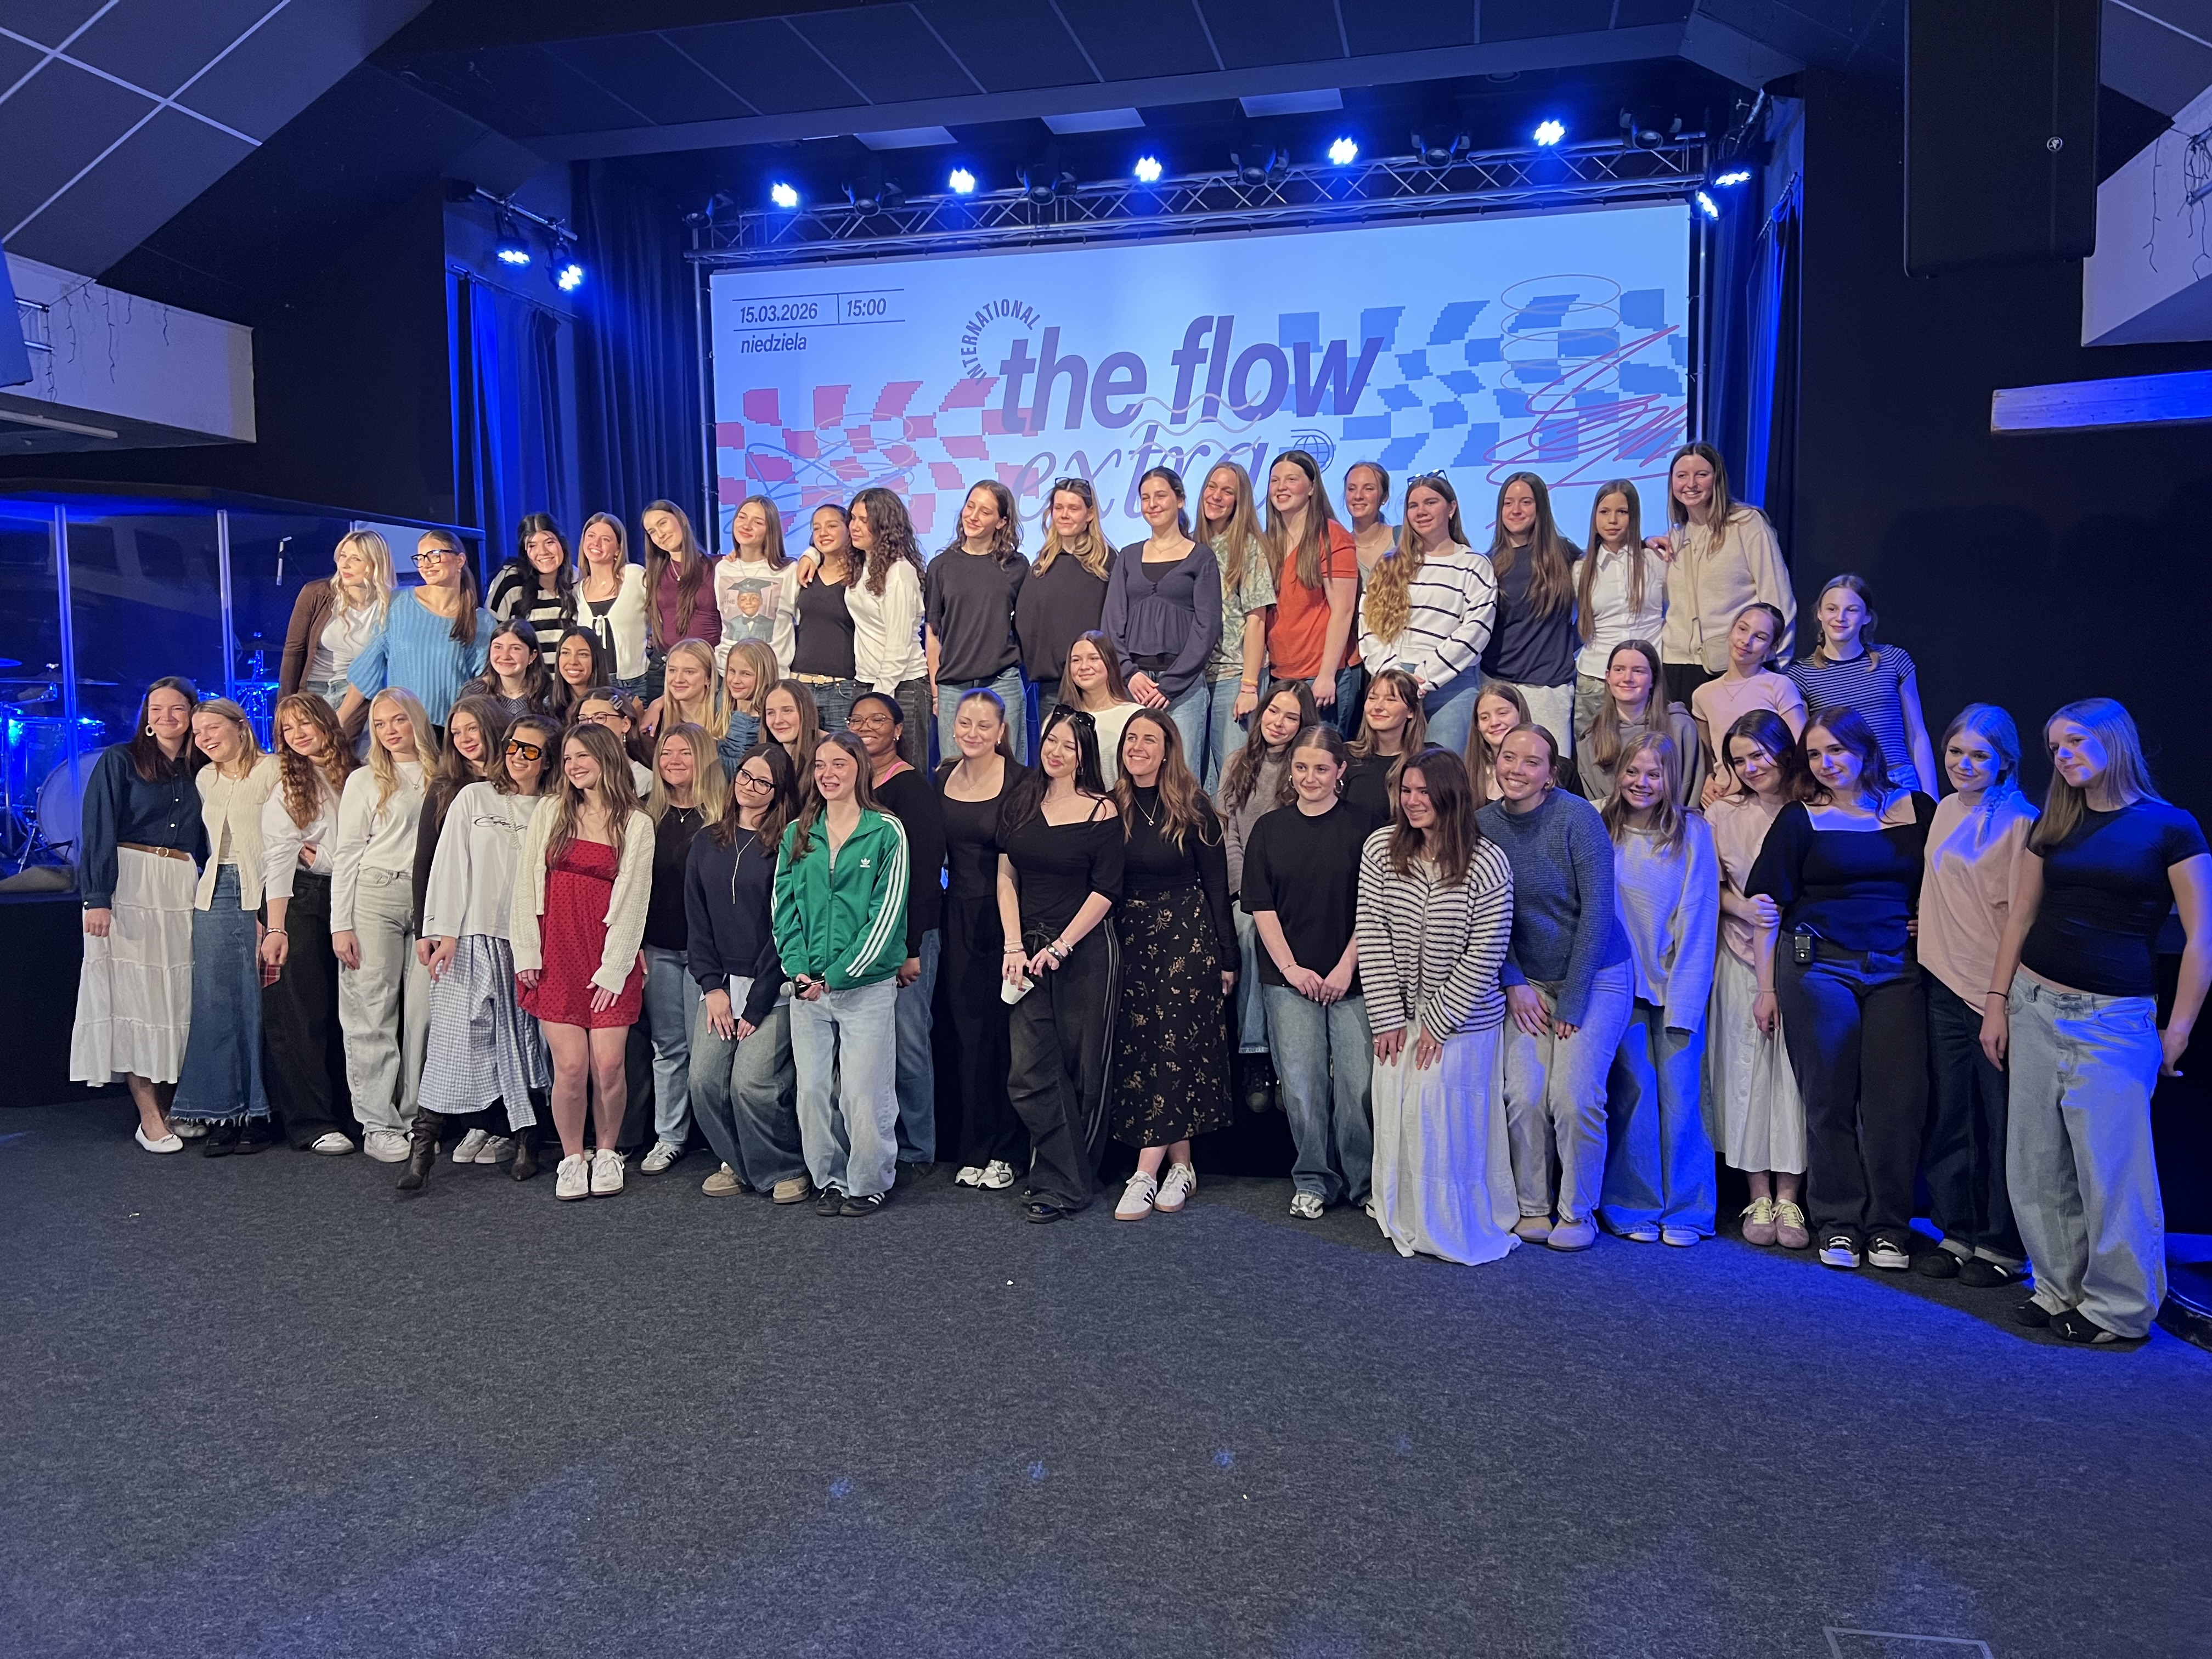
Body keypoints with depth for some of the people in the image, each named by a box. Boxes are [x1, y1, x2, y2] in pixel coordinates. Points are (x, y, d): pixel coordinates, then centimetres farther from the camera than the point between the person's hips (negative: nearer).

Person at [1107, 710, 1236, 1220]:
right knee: (1137, 1049, 2)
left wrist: (1227, 958, -2)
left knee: (1174, 1047, -7)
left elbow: (1216, 885, 0)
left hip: (1188, 937, -3)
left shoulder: (1192, 808, -3)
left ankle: (1147, 1172, -6)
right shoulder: (1112, 808, 5)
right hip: (1130, 939, 4)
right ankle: (1181, 1164, 12)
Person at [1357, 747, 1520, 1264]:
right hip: (1399, 1013, 3)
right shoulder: (1381, 848, -3)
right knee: (1395, 1116, 4)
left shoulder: (1487, 863, -12)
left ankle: (1459, 1230, 15)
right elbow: (1372, 935, -2)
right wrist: (1388, 1017, -5)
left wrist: (1439, 1022, -9)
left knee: (1449, 1122, -4)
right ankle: (1403, 1223, 22)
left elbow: (1485, 955, -10)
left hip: (1461, 1017, -3)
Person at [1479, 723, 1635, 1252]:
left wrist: (1573, 1000, -14)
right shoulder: (1483, 824, -4)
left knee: (1574, 1095, -12)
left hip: (1595, 975, -3)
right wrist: (1514, 985, -6)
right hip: (1527, 978, 3)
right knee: (1524, 1095, -9)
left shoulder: (1577, 817, -16)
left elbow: (1597, 910, -15)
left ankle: (1578, 1212, 8)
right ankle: (1532, 1207, 11)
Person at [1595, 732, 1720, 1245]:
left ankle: (1685, 1211, 10)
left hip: (1679, 983, 0)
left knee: (1680, 1092, -3)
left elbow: (1698, 916, -2)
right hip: (1623, 980, 1)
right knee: (1633, 1090, -1)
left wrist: (1682, 998, -7)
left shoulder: (1693, 832, 0)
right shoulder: (1603, 830, 2)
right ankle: (1636, 1207, 12)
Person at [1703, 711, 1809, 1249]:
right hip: (1742, 957, 2)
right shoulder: (1723, 812, 6)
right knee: (1745, 1069, 2)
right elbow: (1711, 887, 9)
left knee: (1796, 1071, -1)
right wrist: (1744, 906, -9)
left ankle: (1788, 1198, 7)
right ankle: (1759, 1197, 11)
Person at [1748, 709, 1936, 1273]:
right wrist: (1767, 988, -1)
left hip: (1897, 969, 1)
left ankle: (1889, 1227, 11)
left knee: (1897, 1099, -2)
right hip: (1819, 967, -1)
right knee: (1830, 1100, 2)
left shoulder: (1917, 811, 9)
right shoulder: (1800, 820, 4)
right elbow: (1767, 905, 2)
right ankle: (1837, 1224, 13)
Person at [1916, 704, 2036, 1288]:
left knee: (2001, 1120, 2)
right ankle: (1957, 1234, 22)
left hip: (1996, 989, -6)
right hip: (1946, 983, 7)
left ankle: (2003, 1246, 14)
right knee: (1949, 1115, 11)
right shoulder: (1945, 811, 11)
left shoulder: (2020, 823, -9)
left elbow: (2022, 913, -11)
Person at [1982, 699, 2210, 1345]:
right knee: (2038, 1164, 7)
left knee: (2110, 1168, -3)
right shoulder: (2053, 826, 10)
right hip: (2036, 1004, 5)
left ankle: (2120, 1308, 11)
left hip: (2115, 1017, -5)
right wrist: (1997, 1002, 6)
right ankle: (2062, 1288, 20)